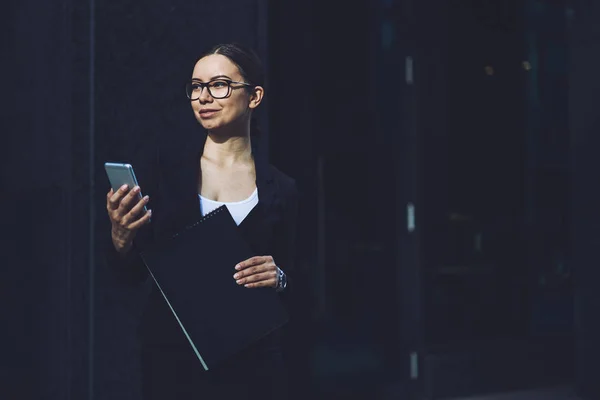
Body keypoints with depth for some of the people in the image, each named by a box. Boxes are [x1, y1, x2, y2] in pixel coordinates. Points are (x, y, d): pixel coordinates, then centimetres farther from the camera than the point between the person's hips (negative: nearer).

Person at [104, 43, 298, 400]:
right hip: (172, 355, 0)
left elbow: (288, 291, 6)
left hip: (252, 361, 0)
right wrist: (121, 239, -19)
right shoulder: (166, 174, 0)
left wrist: (277, 279, -15)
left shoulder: (281, 190, 1)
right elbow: (134, 273, 0)